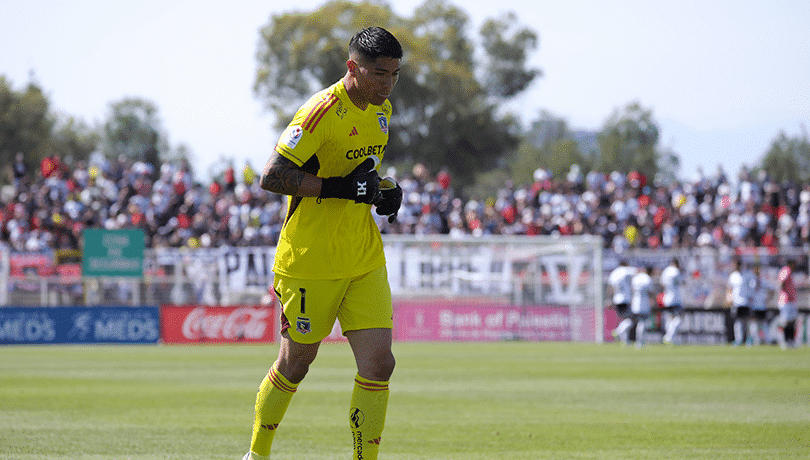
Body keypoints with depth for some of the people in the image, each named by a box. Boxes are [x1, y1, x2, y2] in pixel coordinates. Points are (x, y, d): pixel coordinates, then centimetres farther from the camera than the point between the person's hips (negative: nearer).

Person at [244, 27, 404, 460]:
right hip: (309, 262, -6)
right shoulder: (321, 112, -18)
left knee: (378, 364, -6)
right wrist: (340, 188, -28)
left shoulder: (380, 110, 8)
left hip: (364, 261, 6)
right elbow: (270, 176, -23)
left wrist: (382, 195, 5)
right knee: (295, 363, 8)